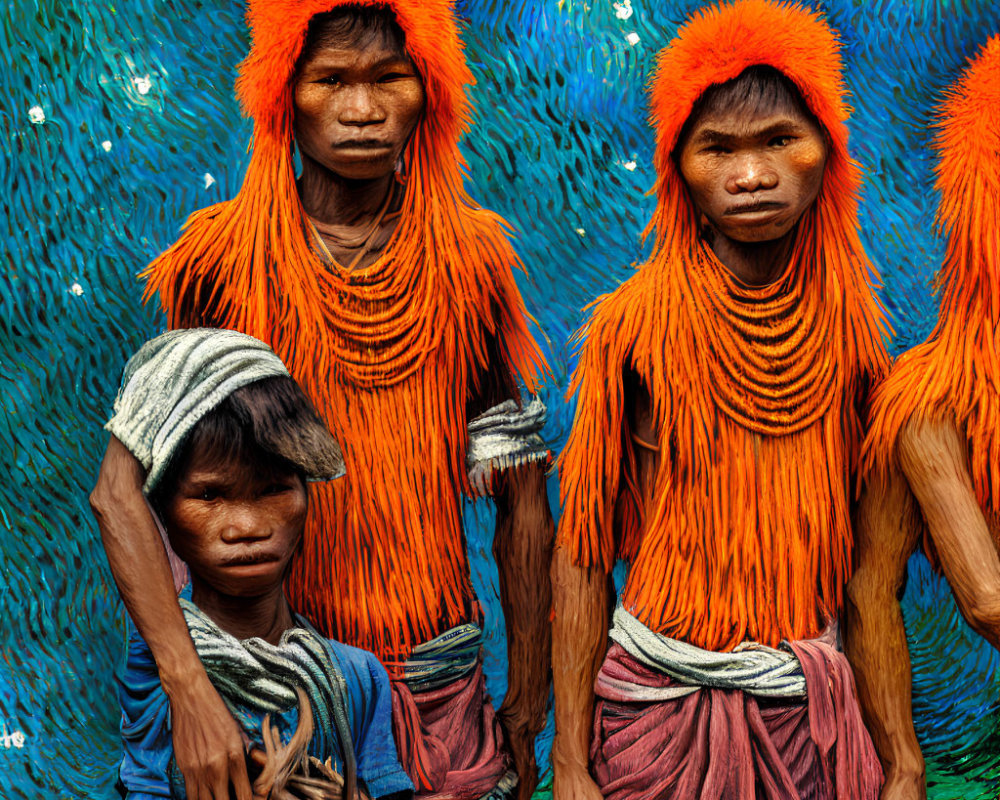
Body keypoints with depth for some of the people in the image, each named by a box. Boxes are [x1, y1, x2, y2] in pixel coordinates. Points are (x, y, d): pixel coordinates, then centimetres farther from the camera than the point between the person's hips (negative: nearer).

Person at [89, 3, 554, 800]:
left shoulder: (468, 261, -3)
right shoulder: (227, 261, -9)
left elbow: (523, 504, 1)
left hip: (439, 681, 2)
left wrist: (526, 713, 1)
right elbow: (123, 490, -16)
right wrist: (190, 690, -28)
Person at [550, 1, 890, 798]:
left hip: (816, 707, 3)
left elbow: (872, 549, 5)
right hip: (661, 702, -3)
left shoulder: (851, 324, -1)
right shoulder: (634, 325, -10)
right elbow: (582, 555, -7)